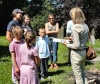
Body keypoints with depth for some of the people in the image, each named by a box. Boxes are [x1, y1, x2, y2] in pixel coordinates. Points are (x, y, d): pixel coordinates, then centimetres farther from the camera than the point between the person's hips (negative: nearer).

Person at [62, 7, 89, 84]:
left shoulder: (75, 28, -22)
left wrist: (67, 44, -8)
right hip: (84, 52, 8)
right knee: (83, 73, 23)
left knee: (78, 75, 7)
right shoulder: (85, 26, 2)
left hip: (77, 53, -8)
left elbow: (77, 45, -23)